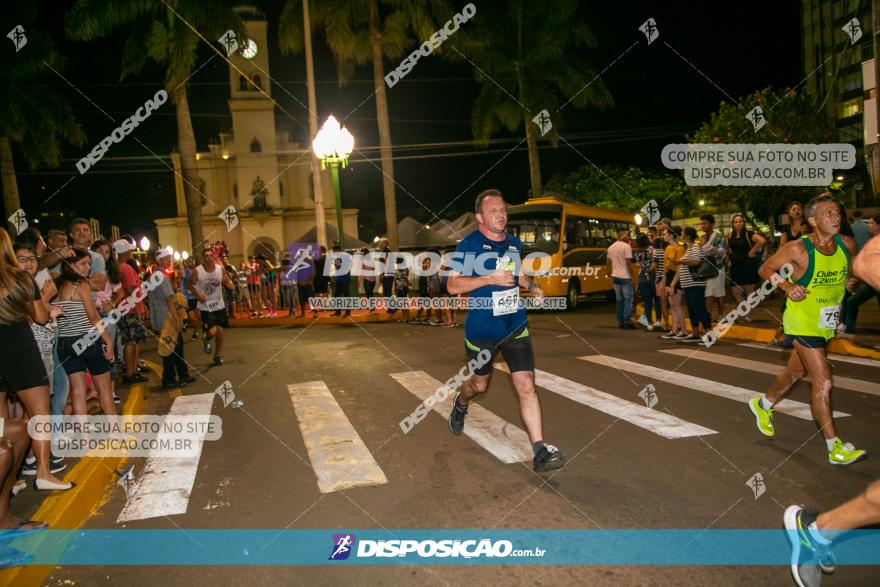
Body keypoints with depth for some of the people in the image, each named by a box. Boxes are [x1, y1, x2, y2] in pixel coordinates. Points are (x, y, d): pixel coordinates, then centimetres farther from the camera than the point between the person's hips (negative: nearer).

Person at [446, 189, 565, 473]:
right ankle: (459, 404, 52)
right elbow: (453, 285, -16)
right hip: (481, 330, -3)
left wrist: (531, 285, 4)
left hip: (515, 327, 3)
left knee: (526, 385, -8)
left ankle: (540, 451, -7)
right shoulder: (469, 244, -11)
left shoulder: (514, 243, 6)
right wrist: (491, 279, -24)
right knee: (480, 384, 16)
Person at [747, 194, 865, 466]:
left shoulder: (847, 244, -3)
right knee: (823, 382, -9)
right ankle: (835, 447, 2)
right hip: (802, 323, -7)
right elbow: (766, 269, -9)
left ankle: (763, 405, 47)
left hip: (826, 323, 7)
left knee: (796, 372, 22)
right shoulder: (798, 248, -19)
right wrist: (787, 286, -25)